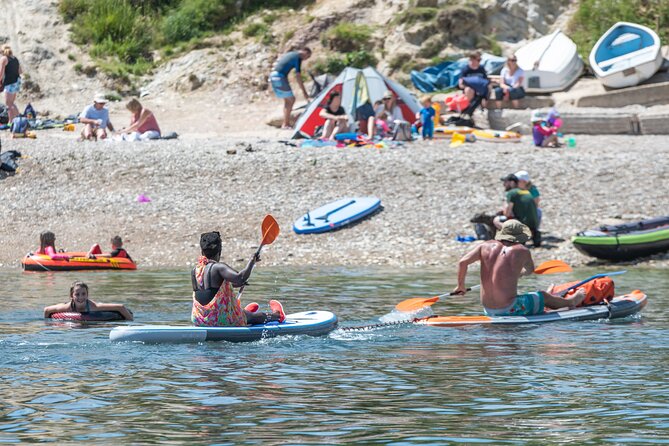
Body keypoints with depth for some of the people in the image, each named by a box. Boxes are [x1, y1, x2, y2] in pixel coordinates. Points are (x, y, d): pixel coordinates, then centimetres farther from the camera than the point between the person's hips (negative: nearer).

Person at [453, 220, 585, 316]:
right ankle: (571, 301, 50)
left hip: (488, 310, 5)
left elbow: (463, 262, -7)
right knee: (544, 297, 23)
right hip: (508, 310, -5)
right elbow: (530, 270, 13)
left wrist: (460, 285, 8)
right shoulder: (522, 251, -9)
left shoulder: (486, 246, -1)